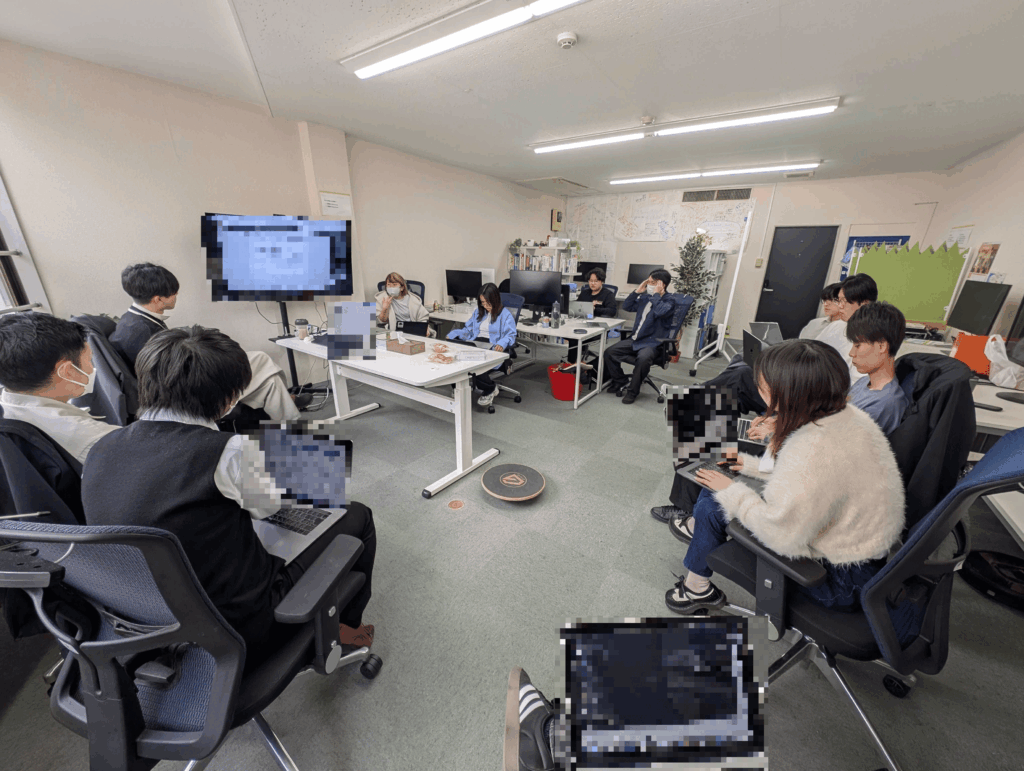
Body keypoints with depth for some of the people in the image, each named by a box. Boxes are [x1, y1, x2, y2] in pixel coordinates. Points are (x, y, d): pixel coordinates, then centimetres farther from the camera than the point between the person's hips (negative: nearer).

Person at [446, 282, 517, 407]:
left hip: (494, 350, -5)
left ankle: (490, 389, -4)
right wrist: (453, 335, 2)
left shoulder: (505, 314, 5)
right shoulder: (478, 312, 25)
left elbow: (510, 335, -6)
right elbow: (467, 330, 22)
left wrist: (502, 343, -29)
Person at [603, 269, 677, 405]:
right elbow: (626, 307, 16)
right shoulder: (645, 297, 14)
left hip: (653, 342, -7)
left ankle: (632, 391, -16)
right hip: (635, 339, 7)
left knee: (643, 359, -38)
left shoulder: (669, 300, -4)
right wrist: (637, 291, 6)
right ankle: (622, 383, 10)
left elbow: (660, 312, -25)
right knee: (609, 353, -6)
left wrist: (656, 294, -13)